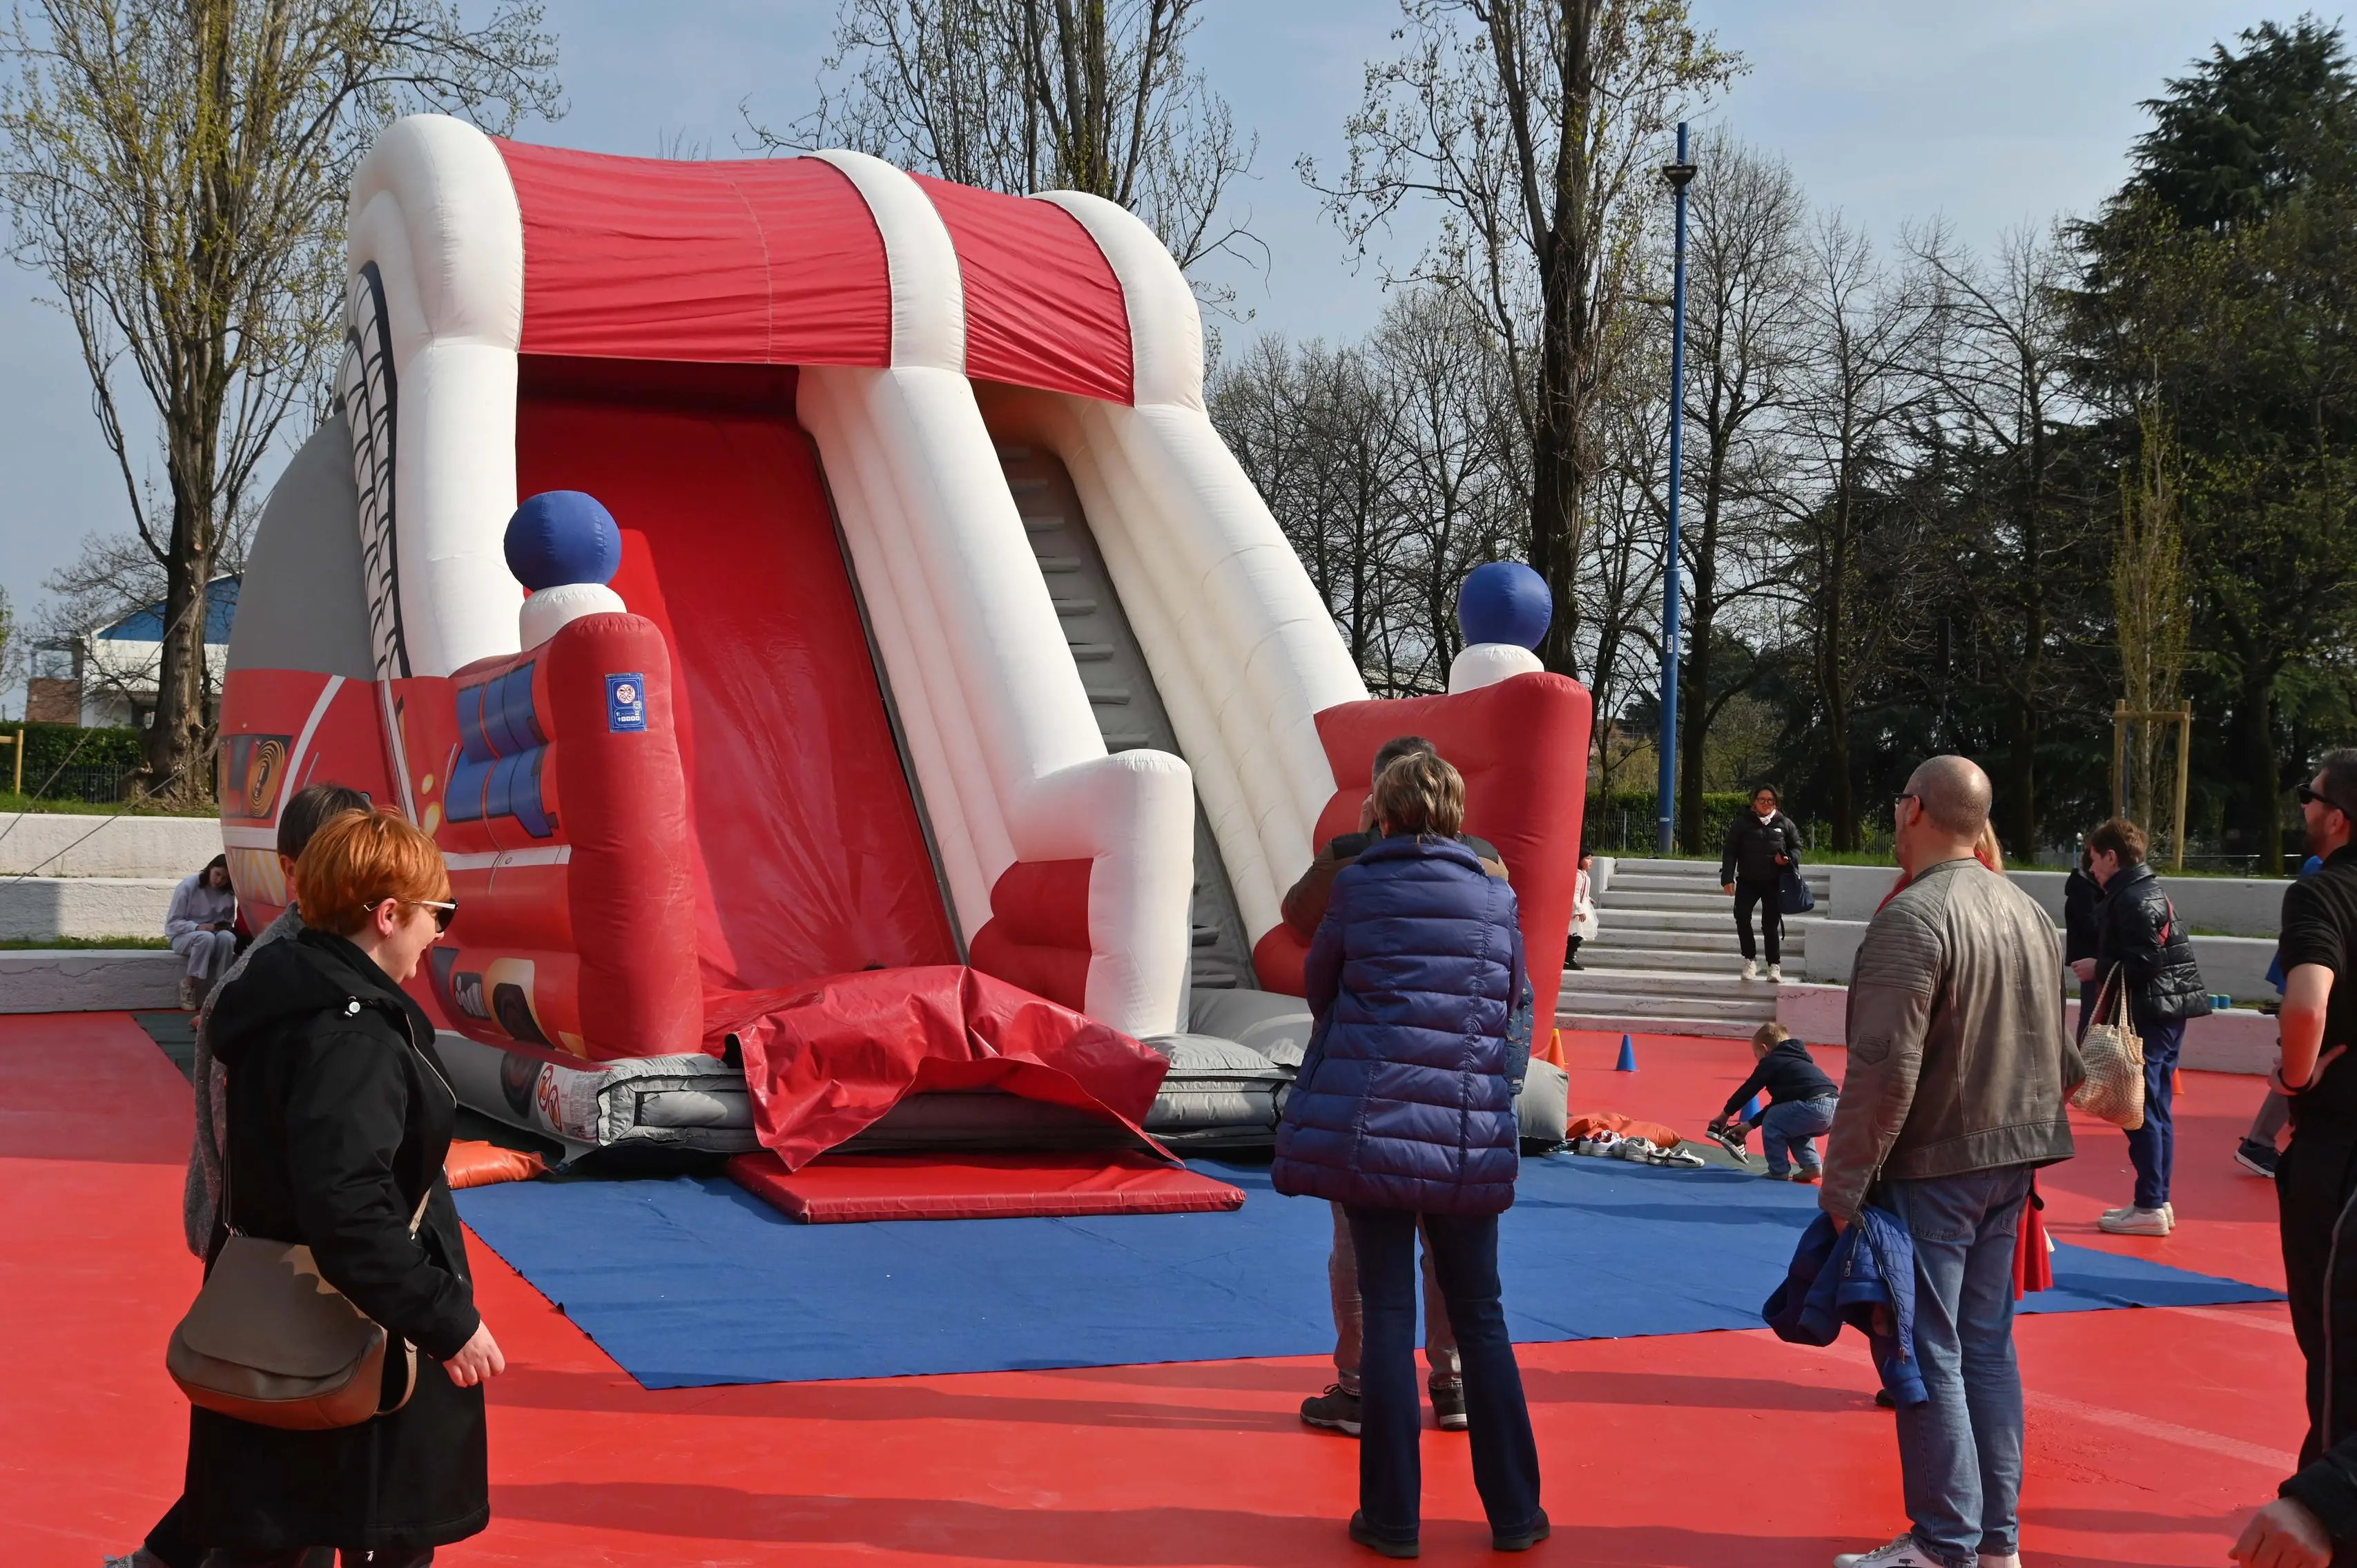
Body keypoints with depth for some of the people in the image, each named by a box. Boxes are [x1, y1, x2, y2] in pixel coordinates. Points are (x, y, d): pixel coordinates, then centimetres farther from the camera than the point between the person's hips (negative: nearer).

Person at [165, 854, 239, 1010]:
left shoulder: (228, 893, 0)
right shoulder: (188, 886, -11)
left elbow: (229, 922, 11)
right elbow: (172, 922, -12)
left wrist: (224, 927, -13)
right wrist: (197, 927, -28)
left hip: (213, 934, 3)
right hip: (183, 936, -3)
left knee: (227, 937, -33)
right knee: (206, 938, -38)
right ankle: (188, 984, -23)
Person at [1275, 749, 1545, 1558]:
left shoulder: (1358, 886, -2)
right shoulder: (1498, 899, 4)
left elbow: (1318, 985, 11)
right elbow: (1510, 1000, 13)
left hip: (1369, 1126, -2)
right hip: (1470, 1137, 2)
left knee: (1388, 1313, 5)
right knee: (1480, 1317, 12)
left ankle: (1392, 1516, 8)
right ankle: (1514, 1511, 17)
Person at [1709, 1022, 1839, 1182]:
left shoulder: (1771, 1061, 8)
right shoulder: (1795, 1059, 32)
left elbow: (1748, 1090, 13)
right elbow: (1779, 1104, 35)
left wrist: (1725, 1114, 27)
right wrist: (1750, 1125, 37)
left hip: (1815, 1107, -9)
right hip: (1835, 1108, 9)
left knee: (1772, 1124, 7)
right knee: (1793, 1125, 31)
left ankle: (1779, 1172, 7)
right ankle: (1812, 1167, 20)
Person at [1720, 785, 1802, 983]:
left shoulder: (1784, 824, 8)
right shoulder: (1742, 823, 3)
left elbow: (1796, 847, 15)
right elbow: (1730, 851, 1)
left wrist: (1789, 859, -8)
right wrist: (1727, 877, -8)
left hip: (1773, 883, 1)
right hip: (1747, 881, -1)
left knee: (1771, 924, 2)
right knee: (1742, 915, -19)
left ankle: (1774, 965, 13)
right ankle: (1750, 959, -5)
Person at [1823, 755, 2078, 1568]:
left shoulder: (1913, 917, -17)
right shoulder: (2028, 909, 7)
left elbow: (1885, 1070, -21)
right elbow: (2055, 1050, 13)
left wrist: (1843, 1186, -16)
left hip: (1931, 1166, -8)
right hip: (2010, 1162, 8)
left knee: (1929, 1354, 1)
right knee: (1988, 1347, 14)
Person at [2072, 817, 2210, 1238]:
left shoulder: (2132, 899, -15)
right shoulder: (2150, 891, 17)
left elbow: (2147, 961, -23)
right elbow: (2156, 953, 15)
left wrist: (2099, 968, -11)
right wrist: (2102, 967, 10)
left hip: (2148, 1016, -11)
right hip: (2167, 1013, 11)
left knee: (2141, 1112, -6)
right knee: (2157, 1111, 14)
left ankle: (2150, 1207, -2)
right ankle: (2158, 1202, 21)